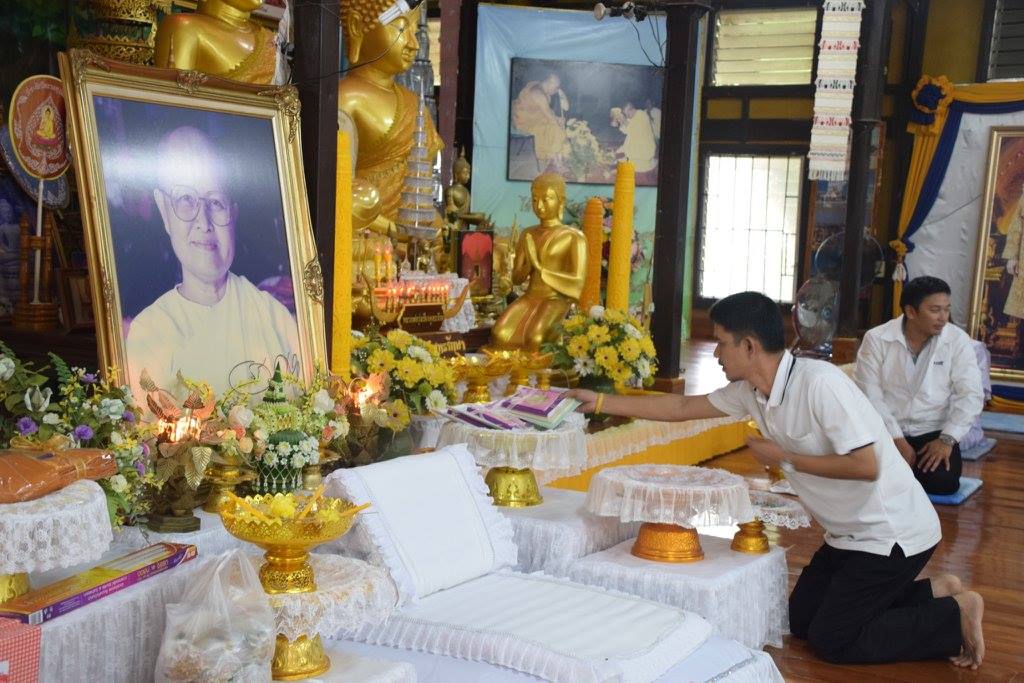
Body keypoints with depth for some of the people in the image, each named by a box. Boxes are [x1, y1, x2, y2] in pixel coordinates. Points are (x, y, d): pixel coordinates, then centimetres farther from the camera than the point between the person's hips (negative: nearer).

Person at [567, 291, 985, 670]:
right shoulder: (751, 392, -2)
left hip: (891, 533, -9)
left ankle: (954, 616, 6)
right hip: (851, 533, 9)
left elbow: (866, 466, -30)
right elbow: (683, 407, 9)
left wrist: (784, 458, -20)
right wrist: (601, 402, 9)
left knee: (832, 641, -6)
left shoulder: (820, 383, -27)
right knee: (801, 619, 14)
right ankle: (932, 592, 19)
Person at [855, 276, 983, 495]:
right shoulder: (877, 339, -8)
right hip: (885, 430, -1)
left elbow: (971, 395, -7)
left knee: (943, 481, -25)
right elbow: (869, 394, -11)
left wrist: (947, 439, -18)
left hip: (933, 432, 1)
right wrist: (896, 439, -18)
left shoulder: (958, 341, -4)